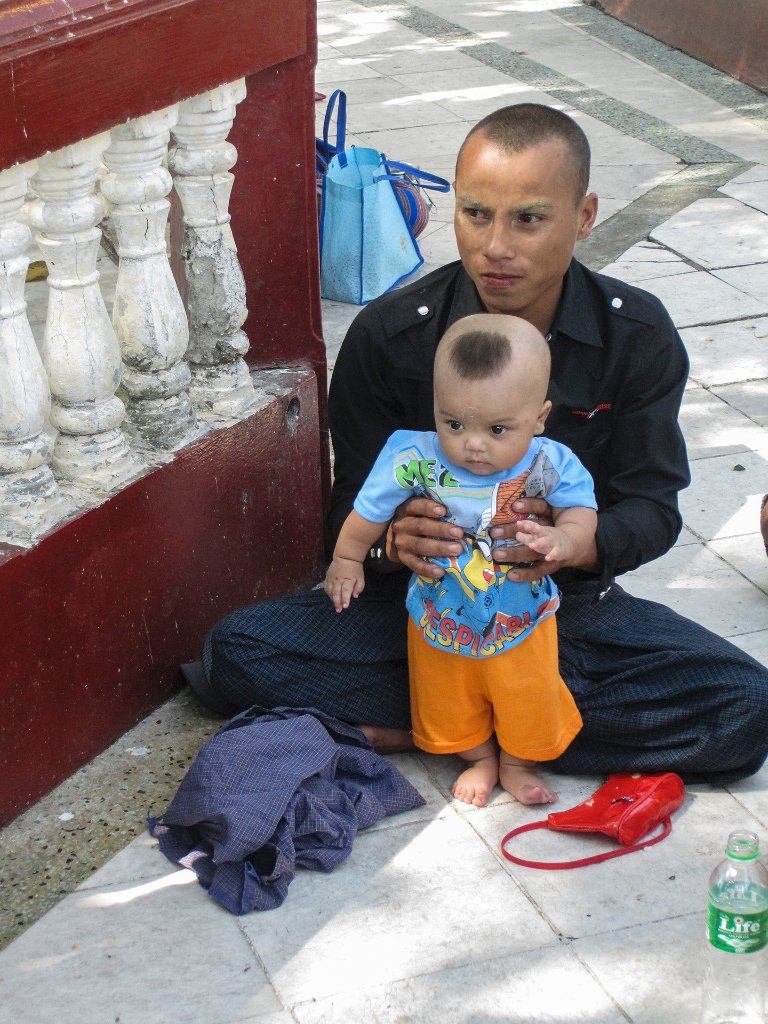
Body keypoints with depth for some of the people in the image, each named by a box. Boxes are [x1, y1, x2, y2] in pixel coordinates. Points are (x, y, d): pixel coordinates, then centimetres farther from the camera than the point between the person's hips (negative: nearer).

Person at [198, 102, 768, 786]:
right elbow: (352, 509, -6)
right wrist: (394, 540, -31)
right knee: (234, 656, -25)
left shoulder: (639, 336, -9)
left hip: (569, 602, 1)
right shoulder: (387, 336, -11)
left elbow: (653, 506, -6)